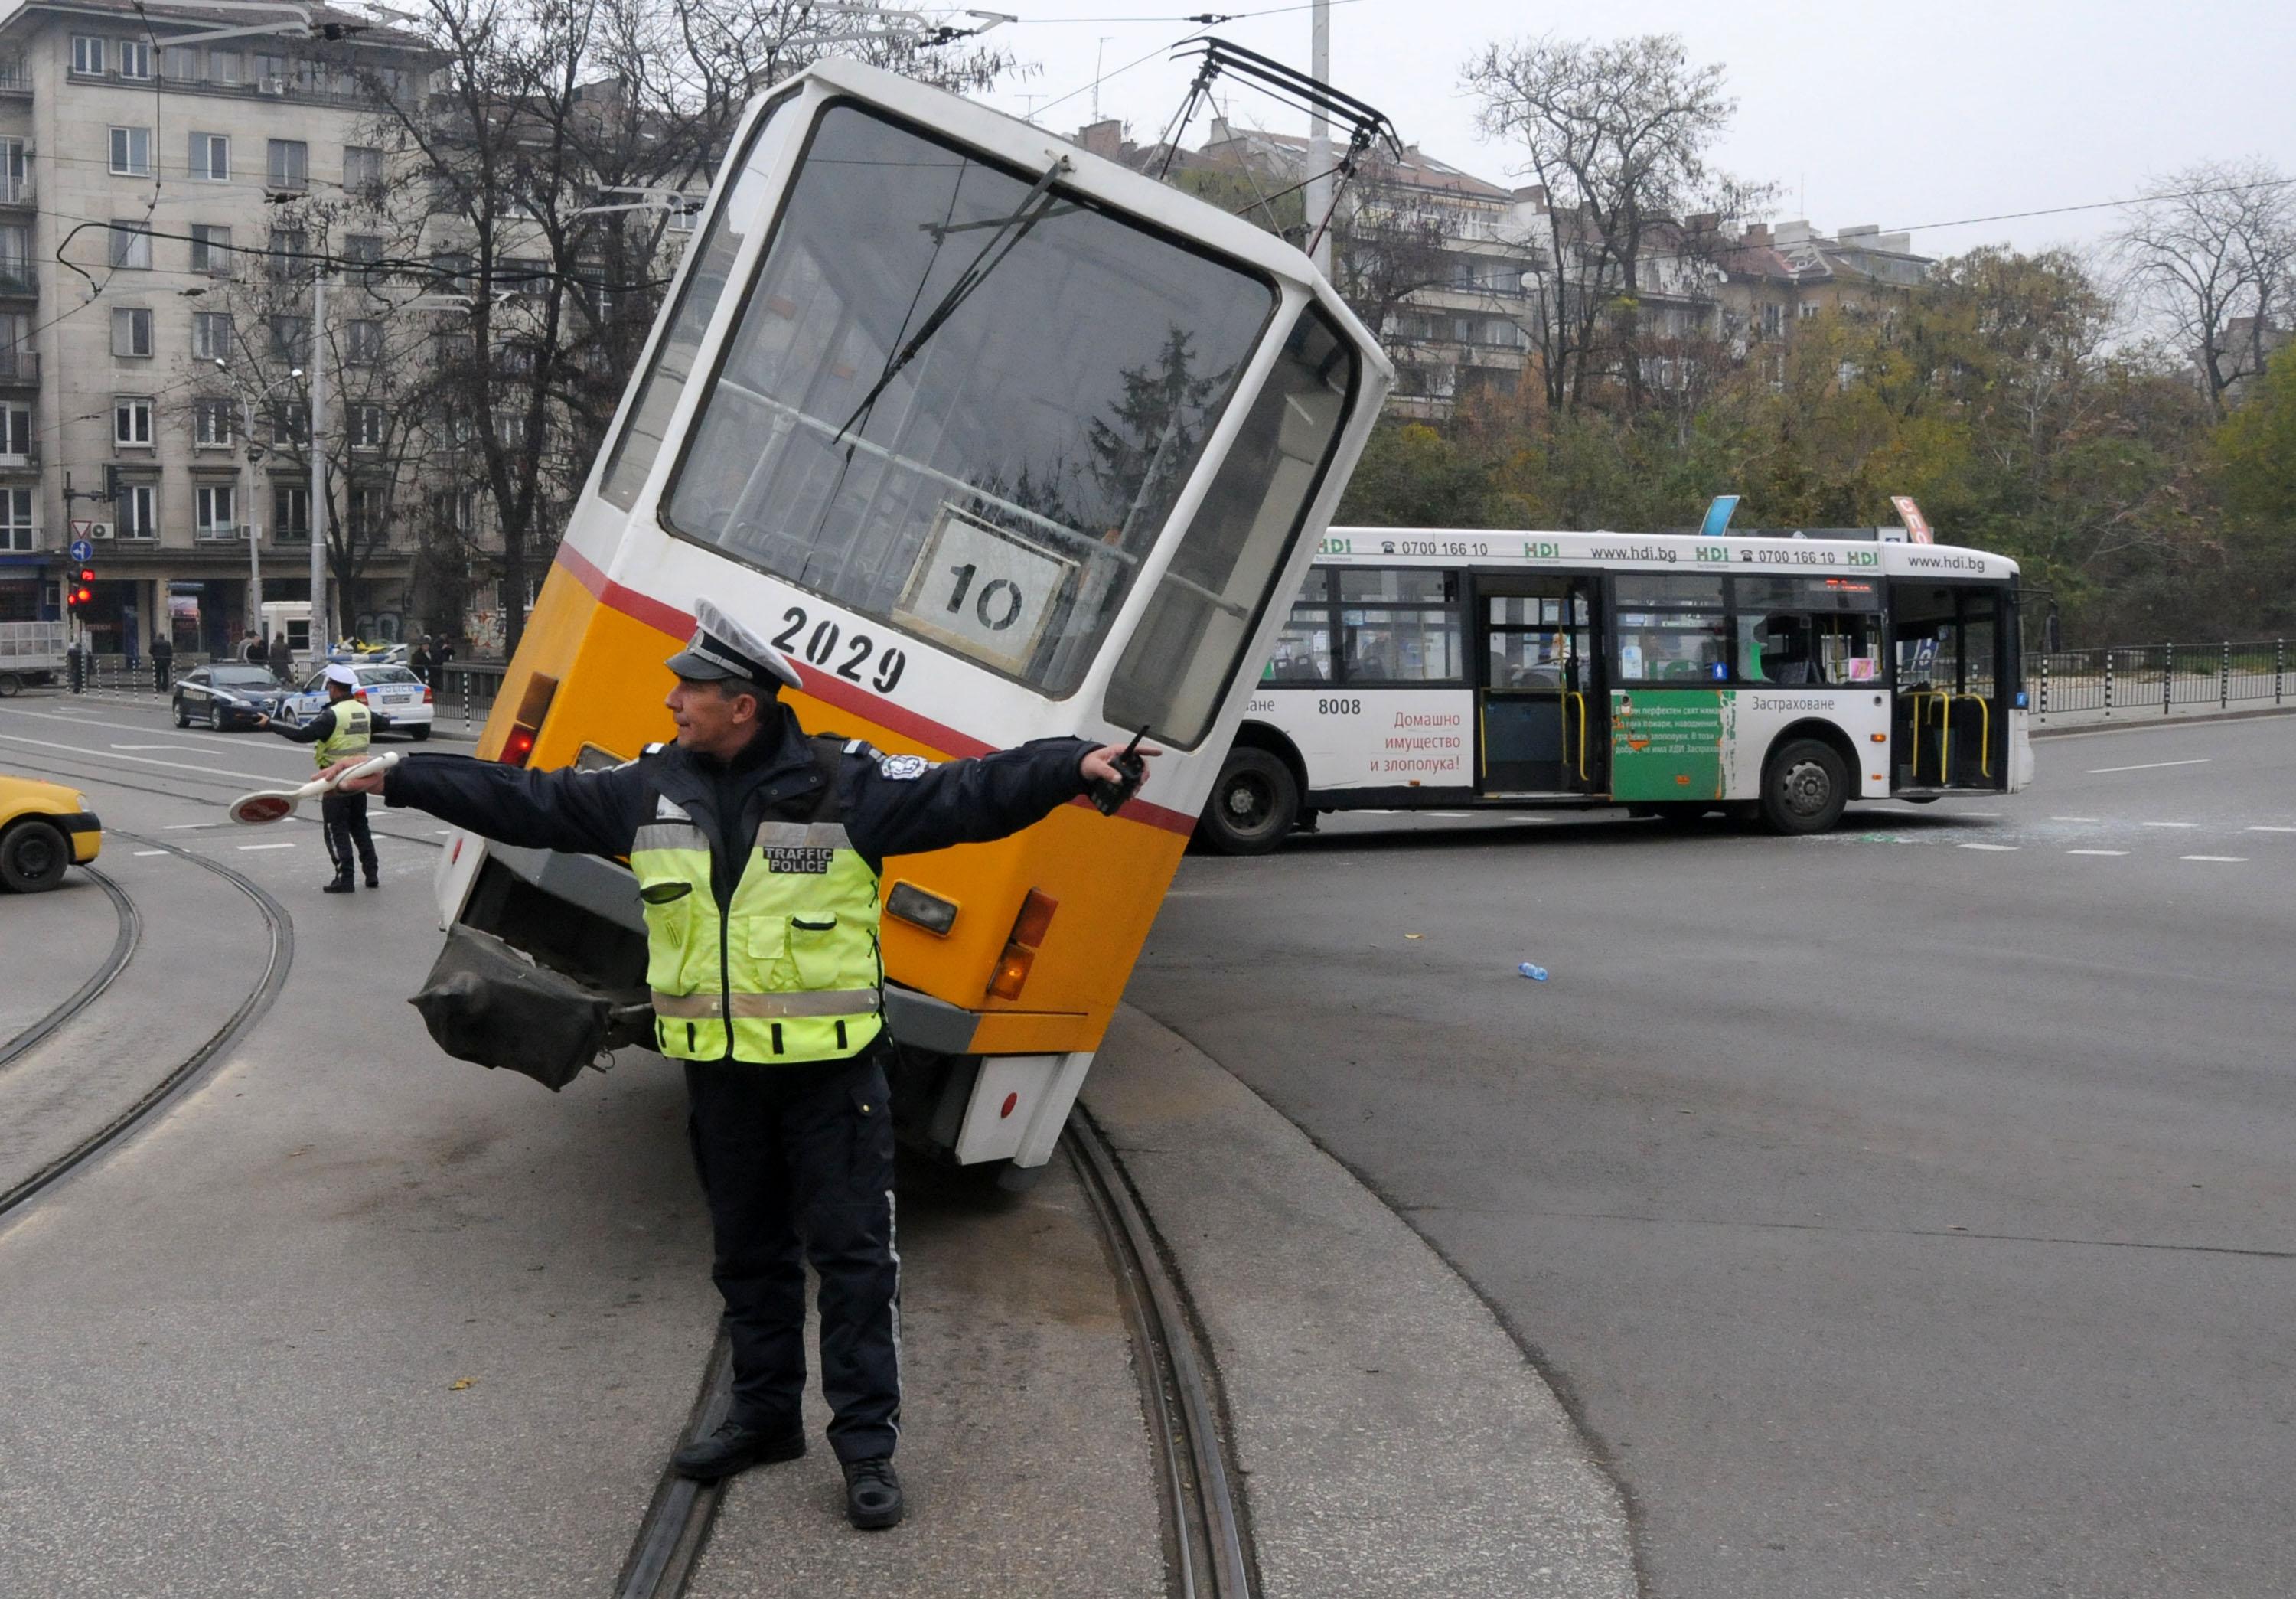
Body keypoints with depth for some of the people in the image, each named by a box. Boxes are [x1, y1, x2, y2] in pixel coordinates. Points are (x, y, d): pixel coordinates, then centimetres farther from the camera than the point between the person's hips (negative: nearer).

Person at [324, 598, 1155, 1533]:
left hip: (831, 1067, -5)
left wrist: (1074, 766, -31)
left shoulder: (844, 784, -11)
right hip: (718, 1069, 5)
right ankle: (764, 1418, 32)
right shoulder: (650, 789, 4)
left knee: (853, 1253, 0)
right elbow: (524, 802, 12)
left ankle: (867, 1445, 9)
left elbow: (967, 794, -17)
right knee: (747, 1252, 17)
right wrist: (398, 779, 14)